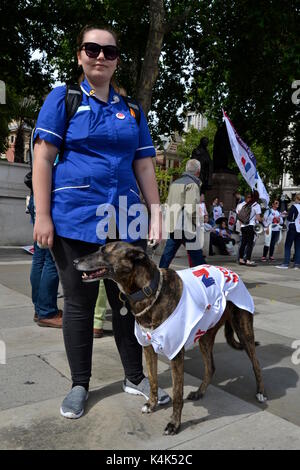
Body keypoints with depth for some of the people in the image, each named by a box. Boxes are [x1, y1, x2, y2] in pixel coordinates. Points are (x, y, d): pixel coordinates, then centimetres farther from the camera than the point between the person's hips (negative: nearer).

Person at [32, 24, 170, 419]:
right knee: (79, 304, 7)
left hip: (125, 220, 3)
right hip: (75, 219, -3)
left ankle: (135, 377, 27)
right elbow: (43, 158, -3)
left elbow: (144, 165, 13)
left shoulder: (131, 109, 15)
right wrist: (43, 215, -10)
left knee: (128, 300, 9)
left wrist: (156, 212, 5)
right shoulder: (63, 98, 5)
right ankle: (79, 384, 25)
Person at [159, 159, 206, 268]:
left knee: (167, 254, 10)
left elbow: (168, 205, 17)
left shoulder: (175, 183, 16)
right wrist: (197, 222, -5)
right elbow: (191, 209, -17)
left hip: (172, 226, 7)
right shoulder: (192, 184, -8)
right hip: (186, 227, -7)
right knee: (196, 257, 2)